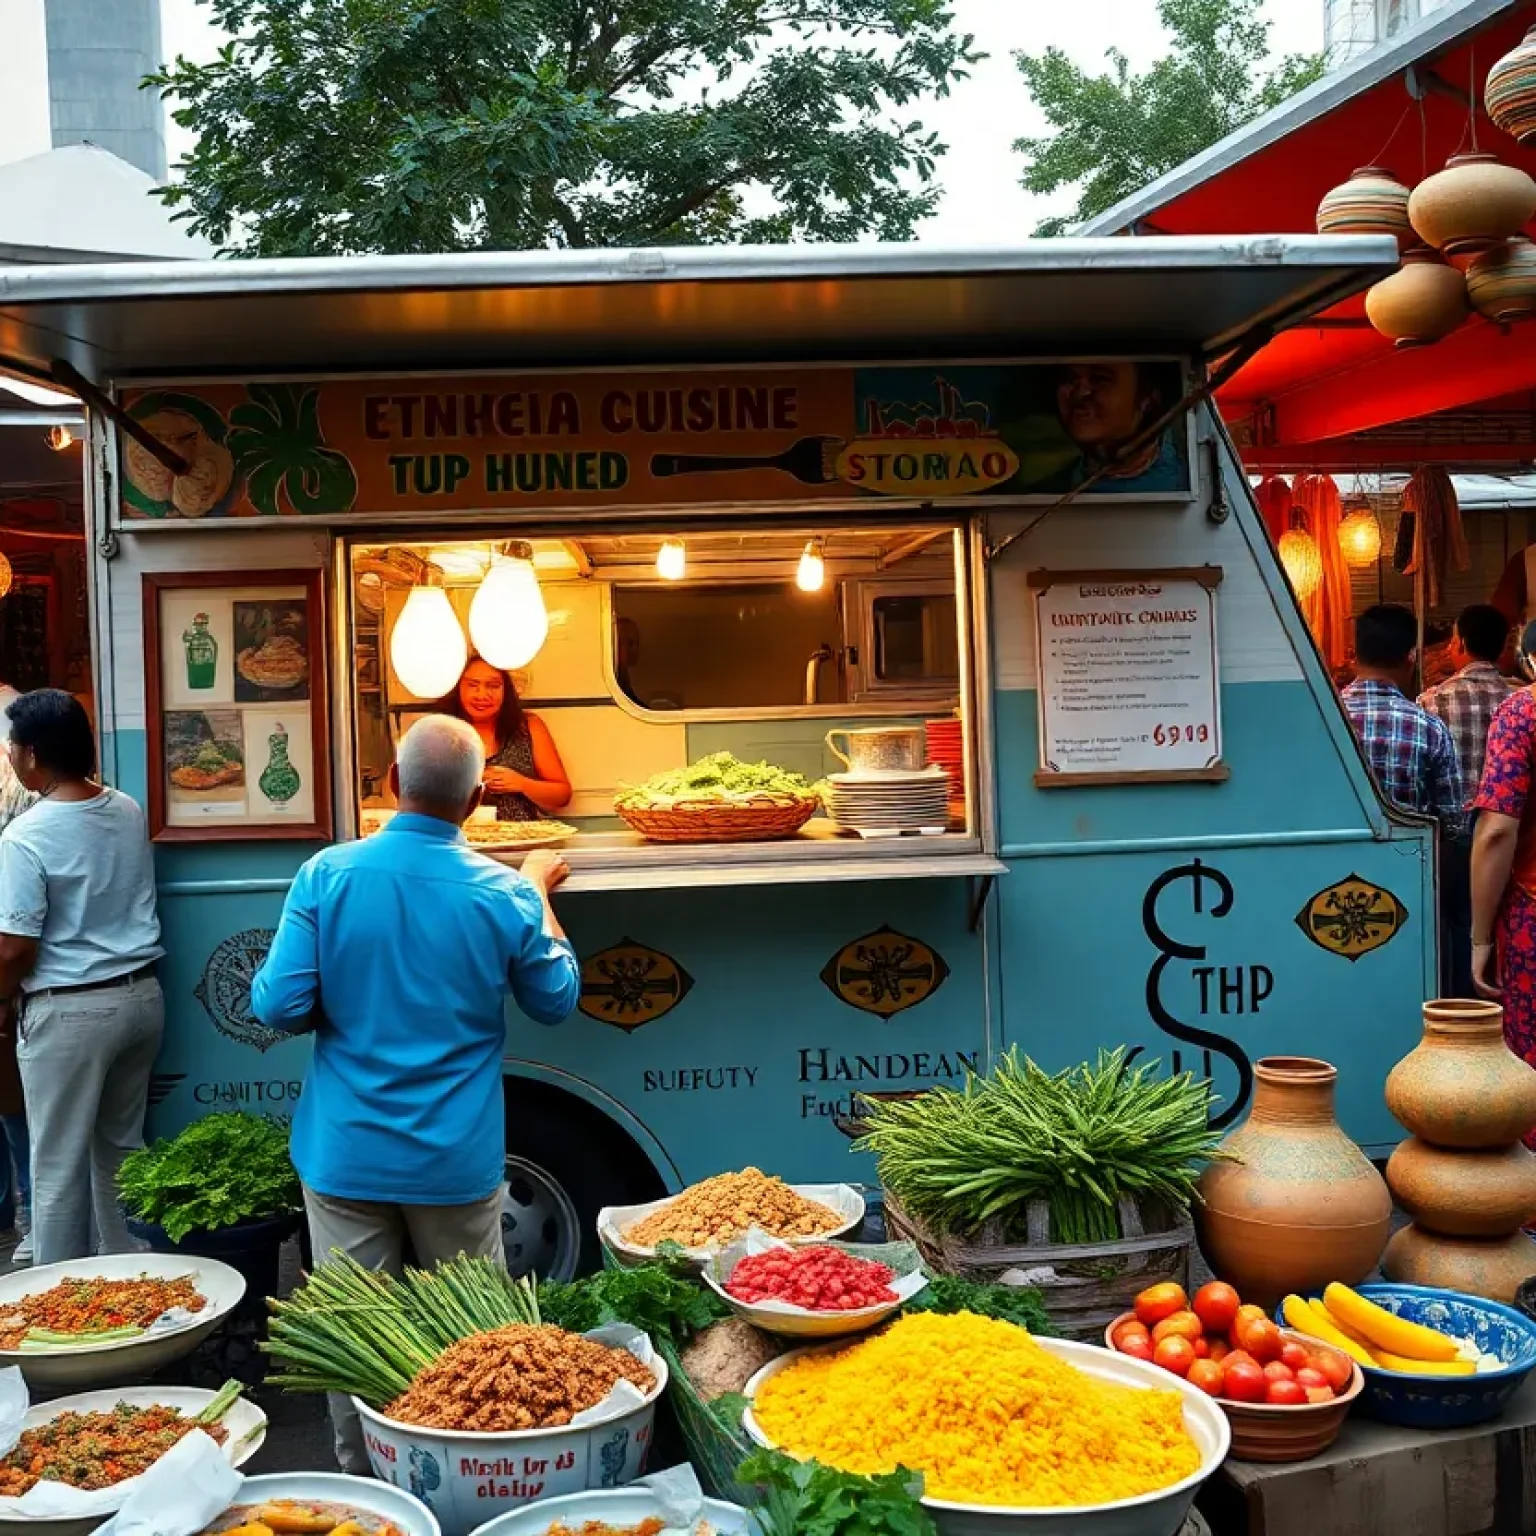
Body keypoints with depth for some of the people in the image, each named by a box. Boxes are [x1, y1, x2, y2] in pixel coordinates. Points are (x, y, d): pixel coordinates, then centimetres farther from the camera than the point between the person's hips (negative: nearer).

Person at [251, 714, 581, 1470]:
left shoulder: (327, 874, -11)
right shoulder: (505, 892, -10)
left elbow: (279, 1006, -11)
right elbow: (555, 1001, 5)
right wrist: (540, 890, 15)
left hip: (346, 1153, 0)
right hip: (456, 1155, 0)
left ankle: (363, 1480, 25)